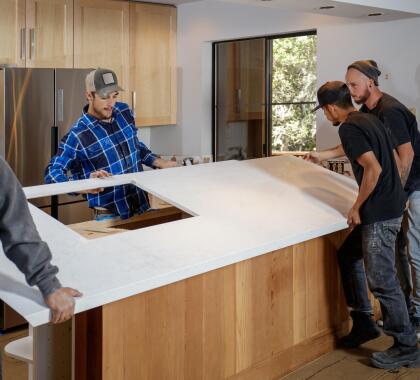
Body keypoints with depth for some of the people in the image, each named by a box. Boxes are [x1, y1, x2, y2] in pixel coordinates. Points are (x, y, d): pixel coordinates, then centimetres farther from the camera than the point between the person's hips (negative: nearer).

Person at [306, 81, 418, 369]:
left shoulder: (349, 128, -15)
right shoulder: (367, 119, 14)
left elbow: (373, 168, -25)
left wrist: (357, 207, -13)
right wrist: (324, 155, 53)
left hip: (381, 212, -10)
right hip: (391, 204, 10)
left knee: (382, 279, -3)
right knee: (348, 256, 20)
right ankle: (364, 322, 27)